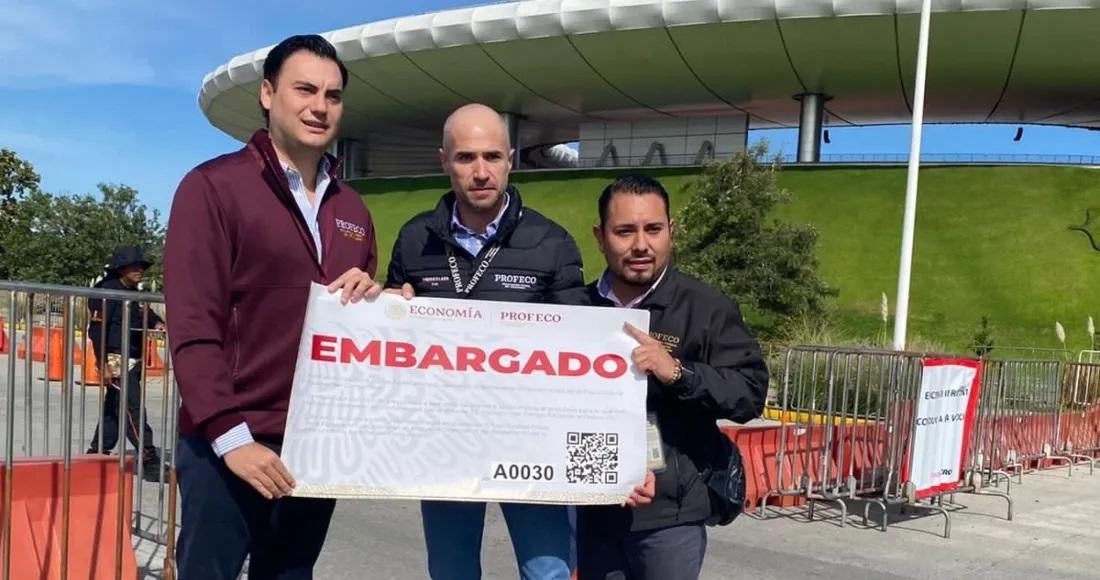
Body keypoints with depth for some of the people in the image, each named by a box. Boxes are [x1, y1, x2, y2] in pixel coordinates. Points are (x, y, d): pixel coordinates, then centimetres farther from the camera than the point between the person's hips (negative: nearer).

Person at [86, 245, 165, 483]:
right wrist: (104, 363, -19)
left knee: (113, 409, 14)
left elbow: (147, 314, 29)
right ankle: (149, 460, -12)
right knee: (133, 408, -10)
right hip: (117, 360, -9)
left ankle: (97, 453, 24)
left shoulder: (136, 294, 16)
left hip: (134, 361, 9)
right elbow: (96, 329, -14)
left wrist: (157, 323, 3)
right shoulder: (109, 291, -10)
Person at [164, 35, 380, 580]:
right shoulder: (214, 186, -5)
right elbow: (192, 328, -12)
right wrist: (230, 433, -18)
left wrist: (373, 299, -4)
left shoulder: (352, 209, 13)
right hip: (230, 444, -5)